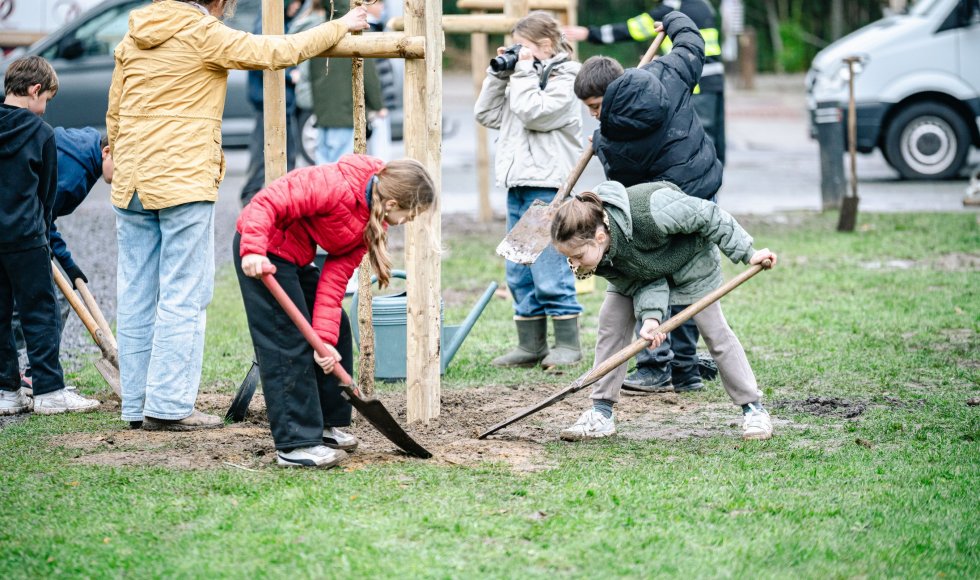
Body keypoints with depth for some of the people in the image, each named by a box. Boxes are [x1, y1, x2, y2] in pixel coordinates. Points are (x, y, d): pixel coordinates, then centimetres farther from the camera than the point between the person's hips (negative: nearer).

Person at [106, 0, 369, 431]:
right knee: (182, 295, -3)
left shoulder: (133, 39, 13)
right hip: (184, 182, -7)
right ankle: (168, 407, -4)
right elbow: (276, 53, -6)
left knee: (136, 295, 9)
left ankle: (137, 404, 13)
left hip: (132, 183, 7)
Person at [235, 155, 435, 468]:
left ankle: (325, 424, 25)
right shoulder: (334, 186, -28)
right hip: (264, 252, -10)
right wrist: (254, 251, -43)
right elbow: (267, 202, -31)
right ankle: (296, 445, -9)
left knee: (337, 332, 13)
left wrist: (325, 337, -12)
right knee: (289, 343, -12)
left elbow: (336, 278, -3)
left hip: (295, 258, 10)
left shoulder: (371, 220, -1)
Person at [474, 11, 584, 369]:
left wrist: (524, 72, -12)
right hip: (517, 185, 9)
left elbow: (534, 113, -20)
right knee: (518, 273, 10)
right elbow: (487, 115, 15)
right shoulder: (523, 79, 17)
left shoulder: (562, 80, -6)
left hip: (546, 186, -9)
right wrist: (498, 75, 7)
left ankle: (568, 343, 0)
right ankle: (530, 345, 15)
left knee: (549, 271, -8)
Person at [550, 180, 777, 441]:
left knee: (715, 331, -3)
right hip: (638, 271, 4)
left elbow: (707, 216, -31)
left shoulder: (648, 212, -48)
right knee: (610, 326, -7)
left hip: (689, 260, -4)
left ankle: (753, 408, 9)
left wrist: (748, 253, -24)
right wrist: (651, 317, -42)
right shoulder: (598, 253, -30)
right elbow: (645, 284, -22)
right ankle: (601, 414, -1)